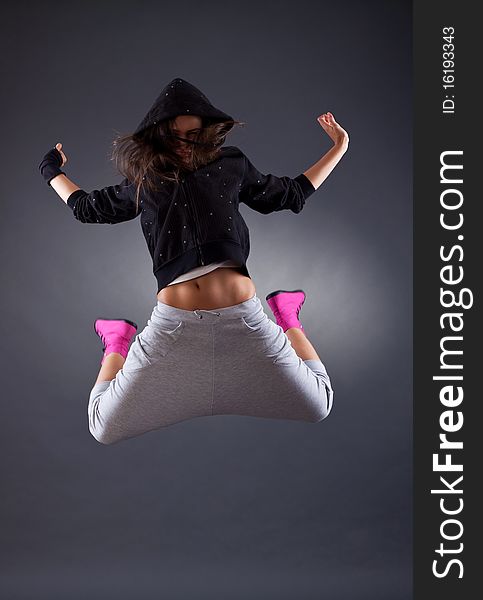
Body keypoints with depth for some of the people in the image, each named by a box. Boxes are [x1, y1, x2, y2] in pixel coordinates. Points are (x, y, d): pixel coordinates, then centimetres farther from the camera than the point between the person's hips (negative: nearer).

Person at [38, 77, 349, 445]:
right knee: (104, 429, 4)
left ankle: (288, 318, 33)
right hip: (172, 323, 0)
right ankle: (119, 343, 31)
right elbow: (87, 207, 32)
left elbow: (291, 193, 26)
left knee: (318, 408, 10)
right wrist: (53, 173, 43)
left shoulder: (232, 165, 13)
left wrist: (339, 148, 32)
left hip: (243, 319, 0)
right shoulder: (143, 181, 14)